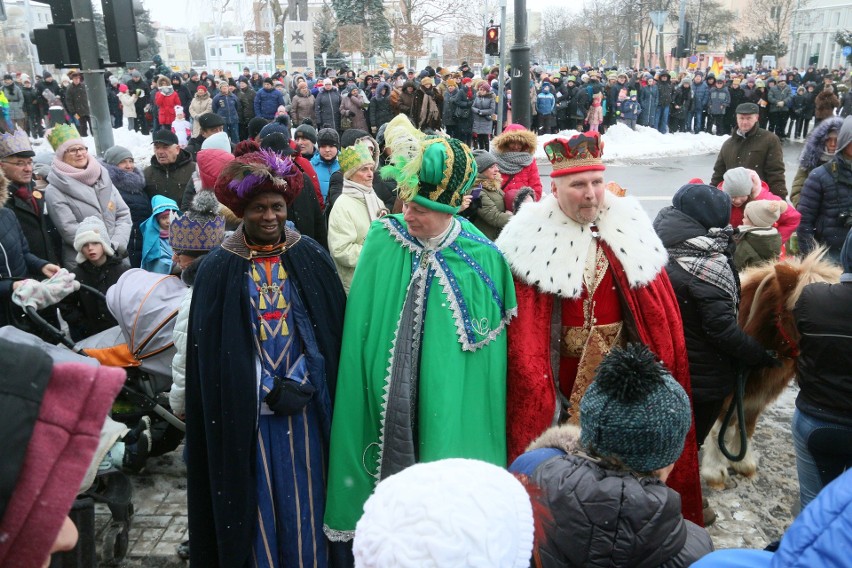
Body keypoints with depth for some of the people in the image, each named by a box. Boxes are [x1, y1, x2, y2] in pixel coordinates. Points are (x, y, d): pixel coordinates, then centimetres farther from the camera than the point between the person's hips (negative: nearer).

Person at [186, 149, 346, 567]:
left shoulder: (312, 258, 0)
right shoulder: (217, 269, -3)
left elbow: (333, 328, 2)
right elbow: (211, 351, -3)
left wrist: (299, 384, -4)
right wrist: (269, 391, -9)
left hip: (306, 405, 1)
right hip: (247, 413, -1)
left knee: (306, 497, 11)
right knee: (259, 500, 10)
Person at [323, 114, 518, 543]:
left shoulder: (482, 260, -8)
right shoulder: (383, 240, -4)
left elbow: (485, 349, -1)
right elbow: (360, 326, 3)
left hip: (447, 407, -1)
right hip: (383, 406, 2)